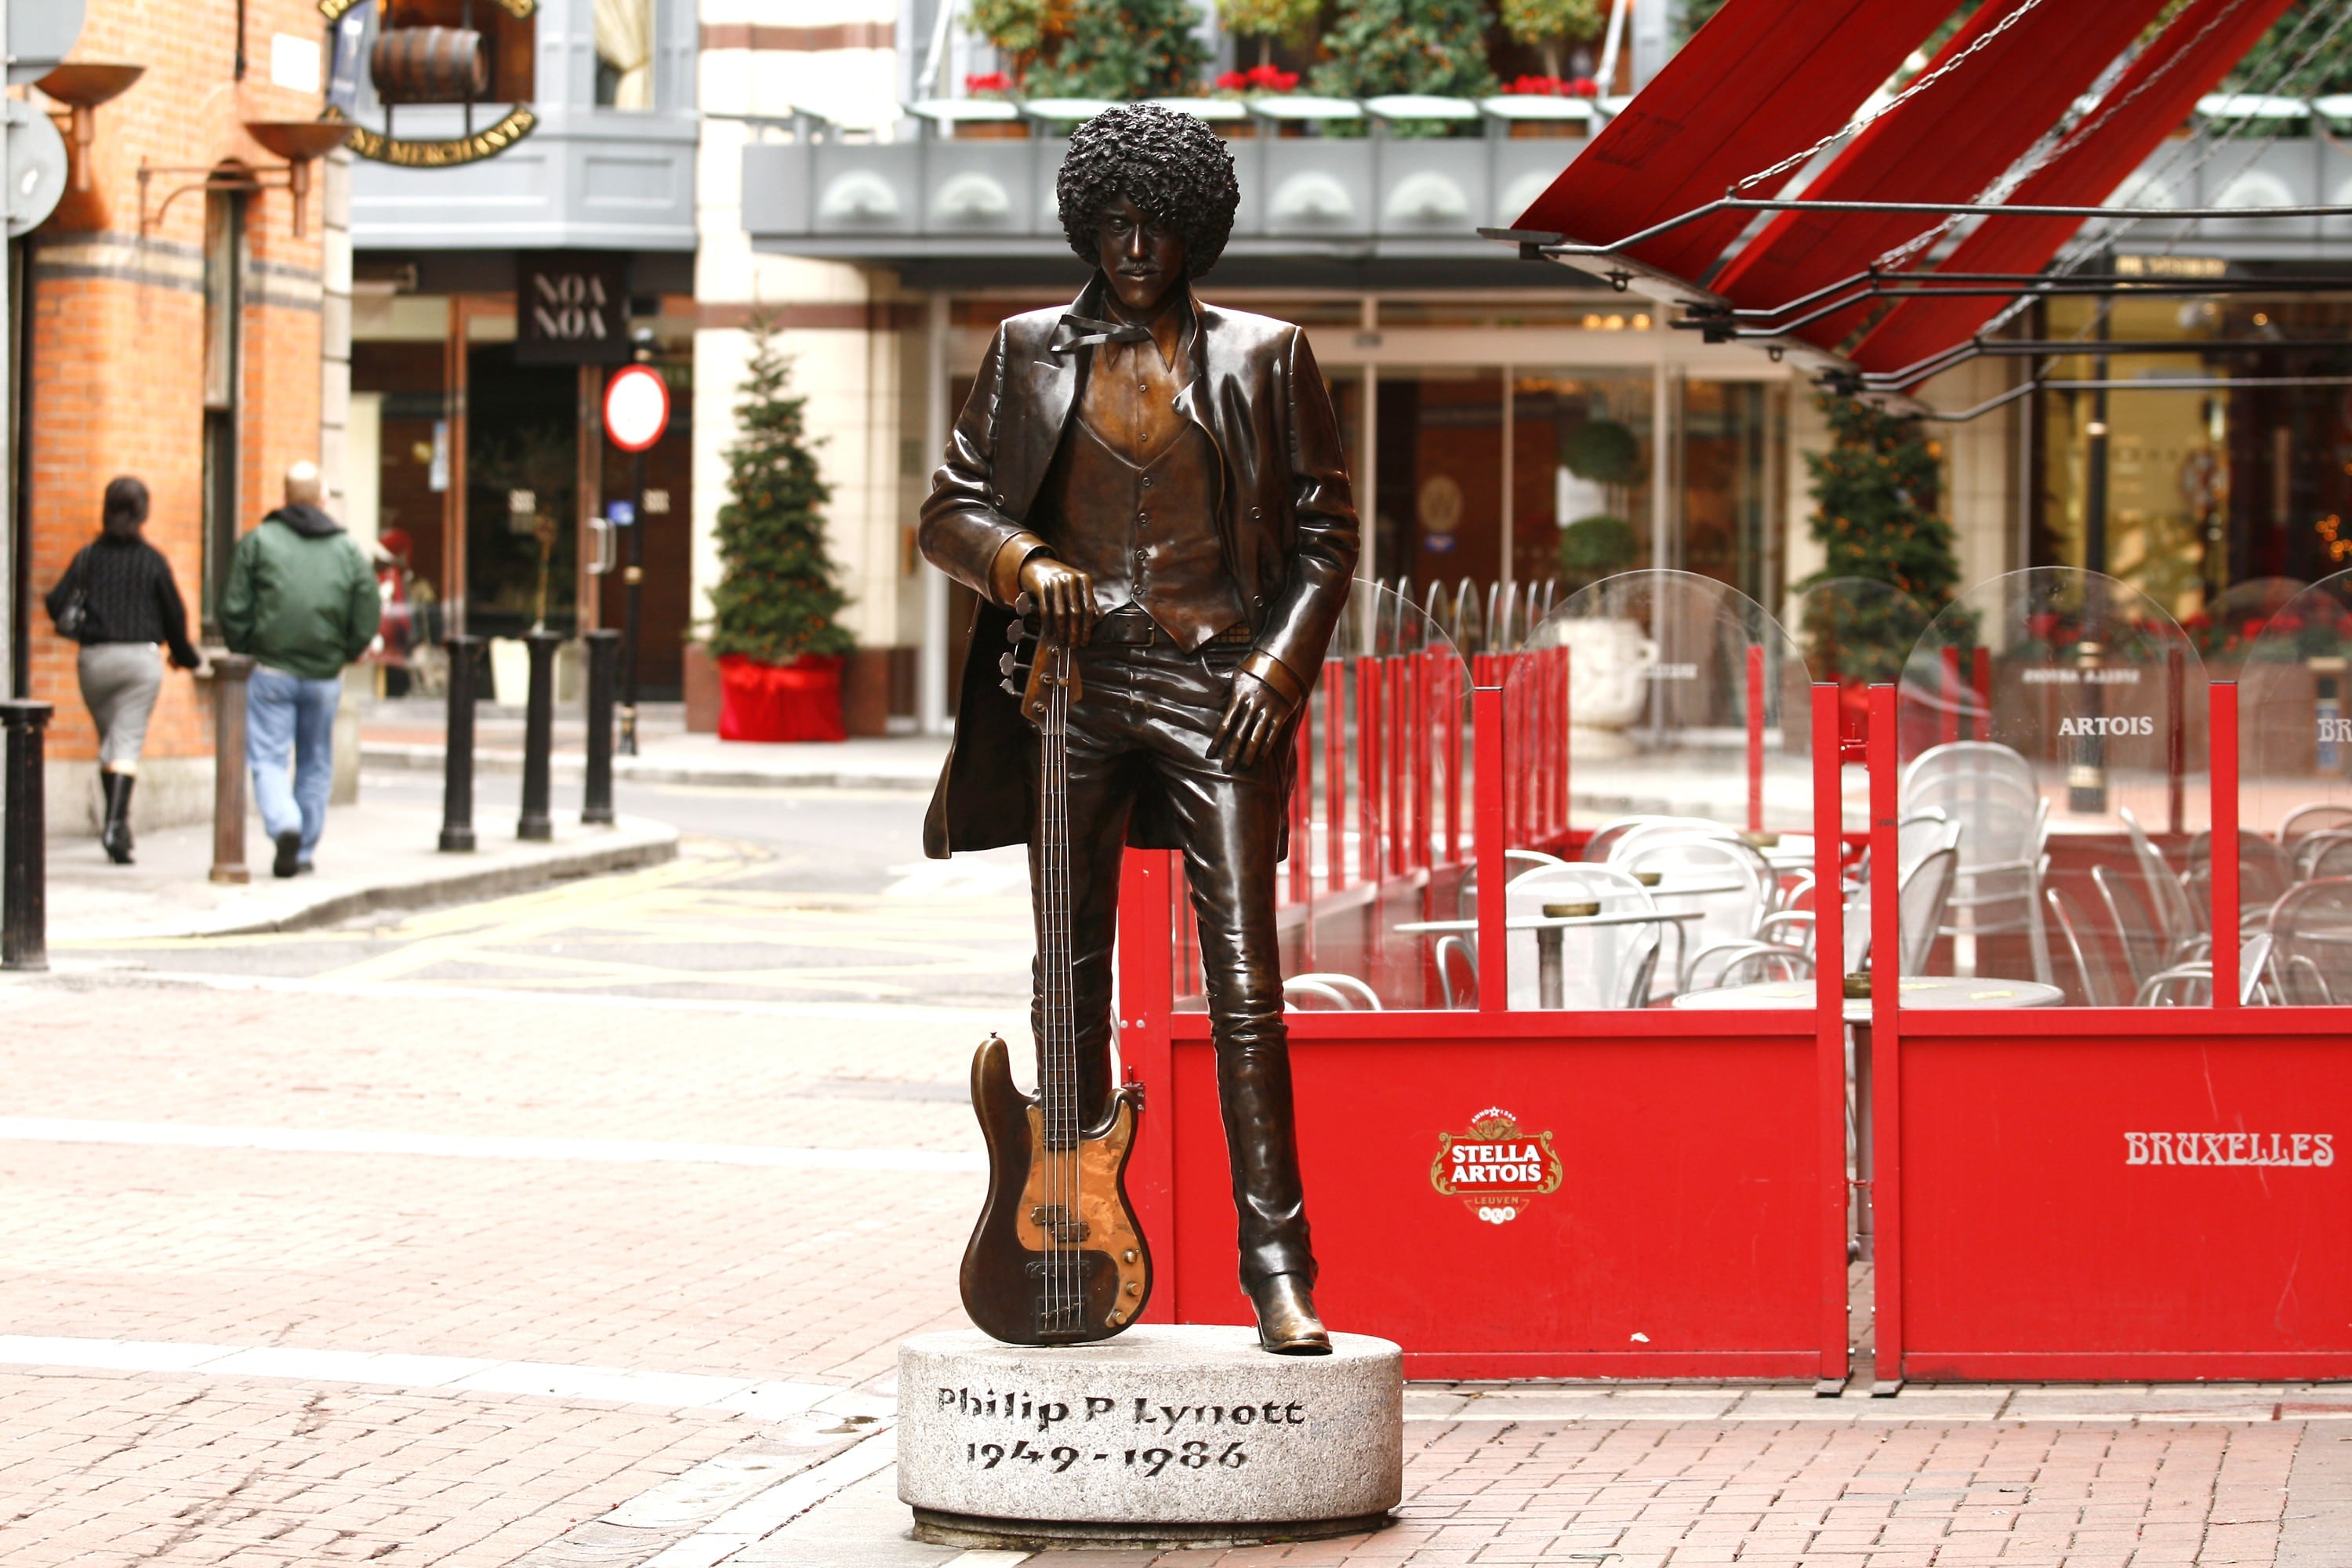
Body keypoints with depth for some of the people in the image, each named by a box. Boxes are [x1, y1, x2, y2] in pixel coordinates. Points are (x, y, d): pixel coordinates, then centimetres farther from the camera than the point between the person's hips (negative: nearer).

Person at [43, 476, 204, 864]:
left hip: (94, 658, 2)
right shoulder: (152, 560, -1)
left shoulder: (88, 557, 1)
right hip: (140, 657, -2)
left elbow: (57, 604, -4)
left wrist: (78, 627, 18)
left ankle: (118, 822, 15)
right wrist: (187, 657, 20)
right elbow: (174, 614, 3)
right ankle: (115, 825, -20)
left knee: (108, 741, 16)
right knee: (128, 743, -4)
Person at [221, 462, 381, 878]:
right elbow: (369, 614, 2)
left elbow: (234, 609, -5)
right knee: (316, 764, 14)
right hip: (325, 676, 3)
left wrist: (242, 650, 10)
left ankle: (284, 825, -25)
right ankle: (304, 851, 16)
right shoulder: (347, 549, 5)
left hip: (272, 670, -2)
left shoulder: (259, 541, -2)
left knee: (268, 758, 0)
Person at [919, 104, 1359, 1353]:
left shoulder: (1262, 358, 7)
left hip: (1214, 687, -2)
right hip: (1075, 681, 2)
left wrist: (1277, 665, -5)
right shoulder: (1030, 353, 11)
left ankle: (1277, 1271, -11)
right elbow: (949, 509, 11)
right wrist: (1024, 562, -10)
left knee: (1244, 987, -10)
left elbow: (1324, 529, 8)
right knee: (1070, 982, 6)